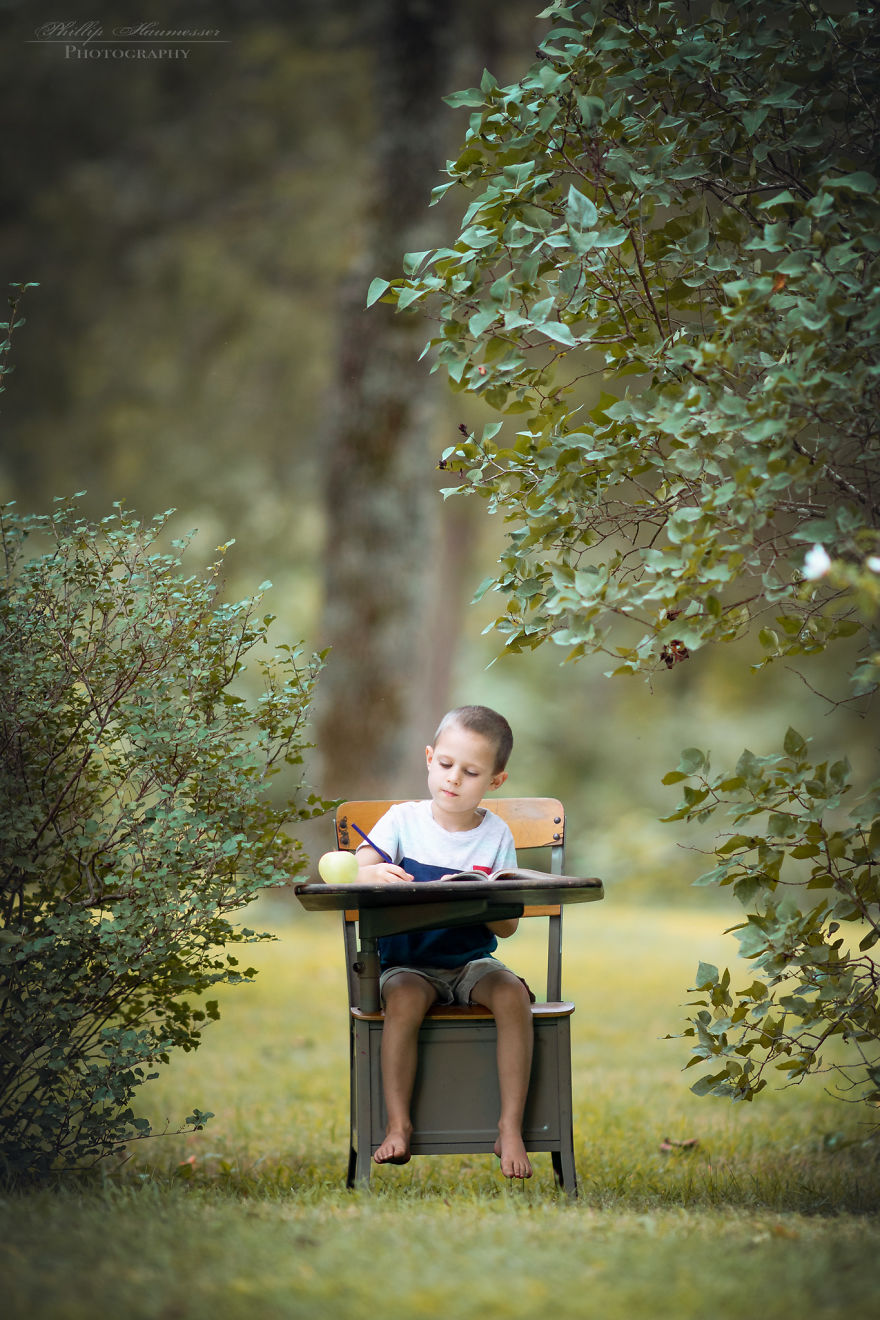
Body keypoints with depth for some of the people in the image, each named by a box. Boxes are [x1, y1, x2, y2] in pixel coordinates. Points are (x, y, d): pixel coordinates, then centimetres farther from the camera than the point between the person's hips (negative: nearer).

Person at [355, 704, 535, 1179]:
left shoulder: (496, 836, 4)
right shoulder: (402, 820, 2)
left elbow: (507, 927, 1)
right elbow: (352, 870, -10)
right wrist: (375, 874, -33)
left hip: (472, 961, 1)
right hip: (408, 961, -1)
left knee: (512, 993, -29)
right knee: (404, 995, -35)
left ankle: (510, 1126, -24)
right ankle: (398, 1123, -27)